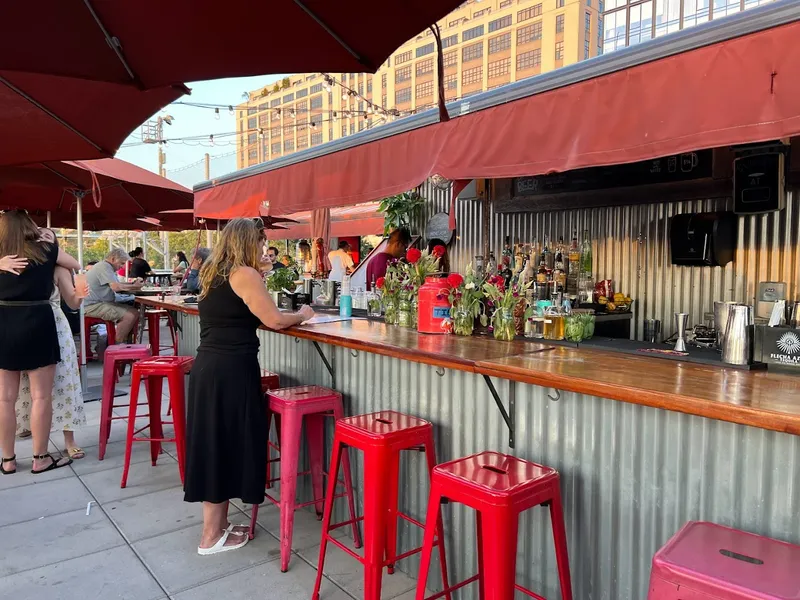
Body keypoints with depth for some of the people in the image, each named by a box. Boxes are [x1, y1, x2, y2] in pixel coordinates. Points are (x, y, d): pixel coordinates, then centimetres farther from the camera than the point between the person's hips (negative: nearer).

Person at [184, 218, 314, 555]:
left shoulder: (212, 273, 13)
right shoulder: (244, 274, -11)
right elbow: (275, 321, -12)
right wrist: (303, 315, 6)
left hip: (207, 367, 9)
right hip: (231, 371, -8)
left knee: (213, 443, 14)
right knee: (226, 444, 2)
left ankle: (217, 525, 26)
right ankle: (212, 536, 14)